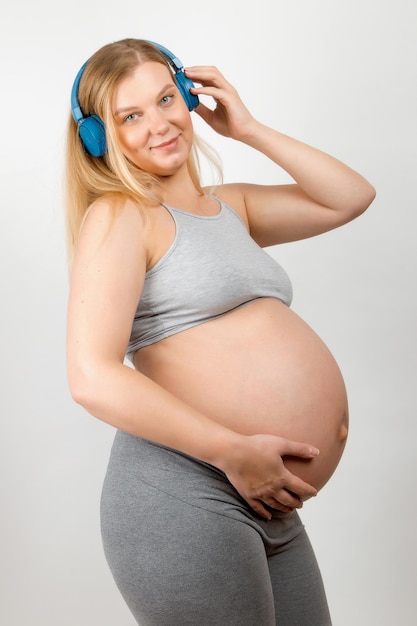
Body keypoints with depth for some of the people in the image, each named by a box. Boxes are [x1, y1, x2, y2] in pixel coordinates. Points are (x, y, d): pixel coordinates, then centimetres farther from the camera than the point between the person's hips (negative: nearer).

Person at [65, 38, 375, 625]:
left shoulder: (229, 205, 18)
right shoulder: (117, 215, -6)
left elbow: (351, 197, 18)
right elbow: (93, 379, -17)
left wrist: (249, 129, 11)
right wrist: (236, 452, -17)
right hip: (183, 495, -7)